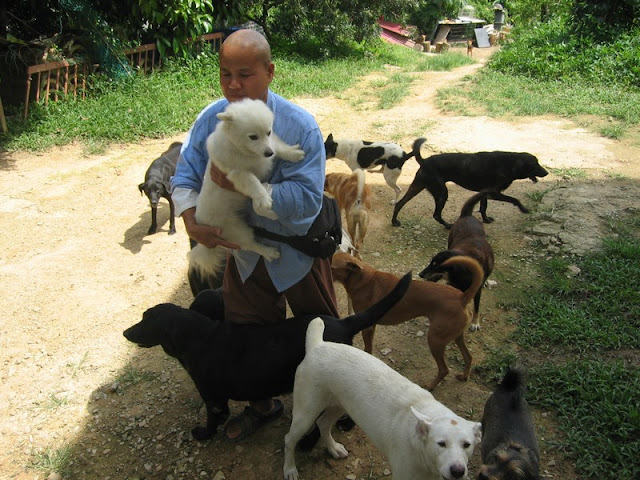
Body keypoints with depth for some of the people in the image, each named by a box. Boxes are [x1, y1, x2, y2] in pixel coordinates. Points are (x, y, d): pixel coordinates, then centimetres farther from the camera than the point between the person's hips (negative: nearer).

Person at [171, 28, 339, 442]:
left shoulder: (299, 126, -25)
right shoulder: (210, 119, -11)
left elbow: (307, 199, -31)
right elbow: (185, 177, -7)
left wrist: (243, 186, -38)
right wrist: (192, 221, -26)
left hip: (298, 253, -4)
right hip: (244, 253, 4)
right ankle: (262, 406, 46)